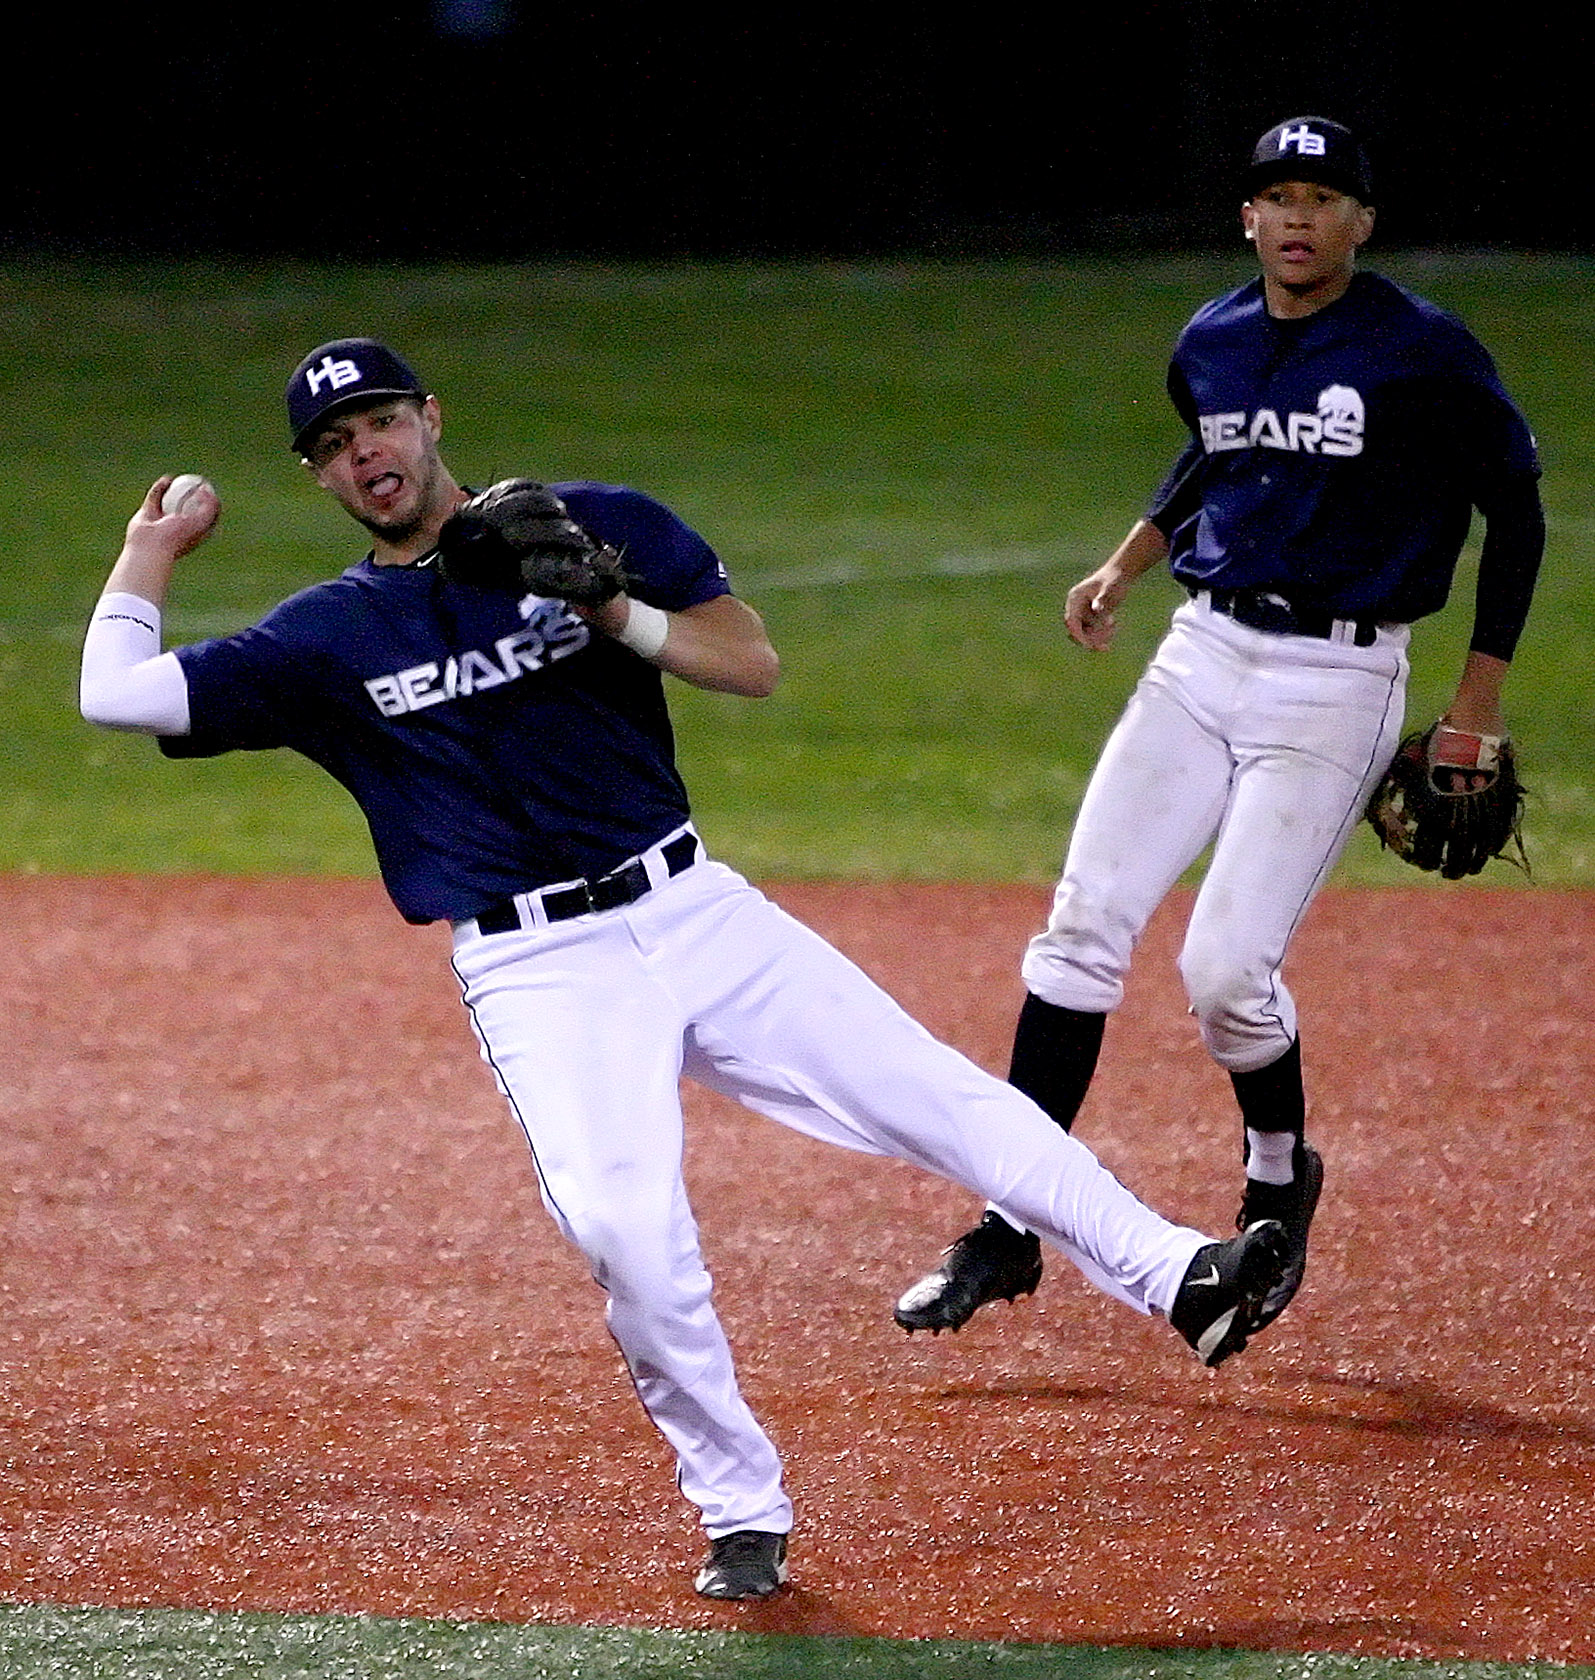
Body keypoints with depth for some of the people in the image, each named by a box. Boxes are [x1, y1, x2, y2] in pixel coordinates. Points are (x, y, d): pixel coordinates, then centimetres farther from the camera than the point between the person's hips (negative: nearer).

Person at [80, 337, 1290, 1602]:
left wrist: (619, 615, -15)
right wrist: (153, 549, 6)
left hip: (694, 913, 2)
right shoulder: (328, 638, 3)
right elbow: (117, 695, -1)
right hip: (538, 975, -2)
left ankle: (1177, 1278, 4)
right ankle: (743, 1516, -7)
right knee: (628, 1233, -22)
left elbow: (753, 664, -1)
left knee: (938, 1097, -4)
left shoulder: (596, 527, 5)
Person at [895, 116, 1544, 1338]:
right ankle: (1009, 1232, 0)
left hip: (1337, 682, -5)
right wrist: (1125, 566, 14)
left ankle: (1280, 1181, 19)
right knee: (1084, 923, -5)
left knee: (1227, 969, -12)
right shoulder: (1213, 345, 7)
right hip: (1203, 655, 6)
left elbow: (1514, 507, -2)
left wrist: (1481, 700, -3)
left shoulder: (1426, 354, -10)